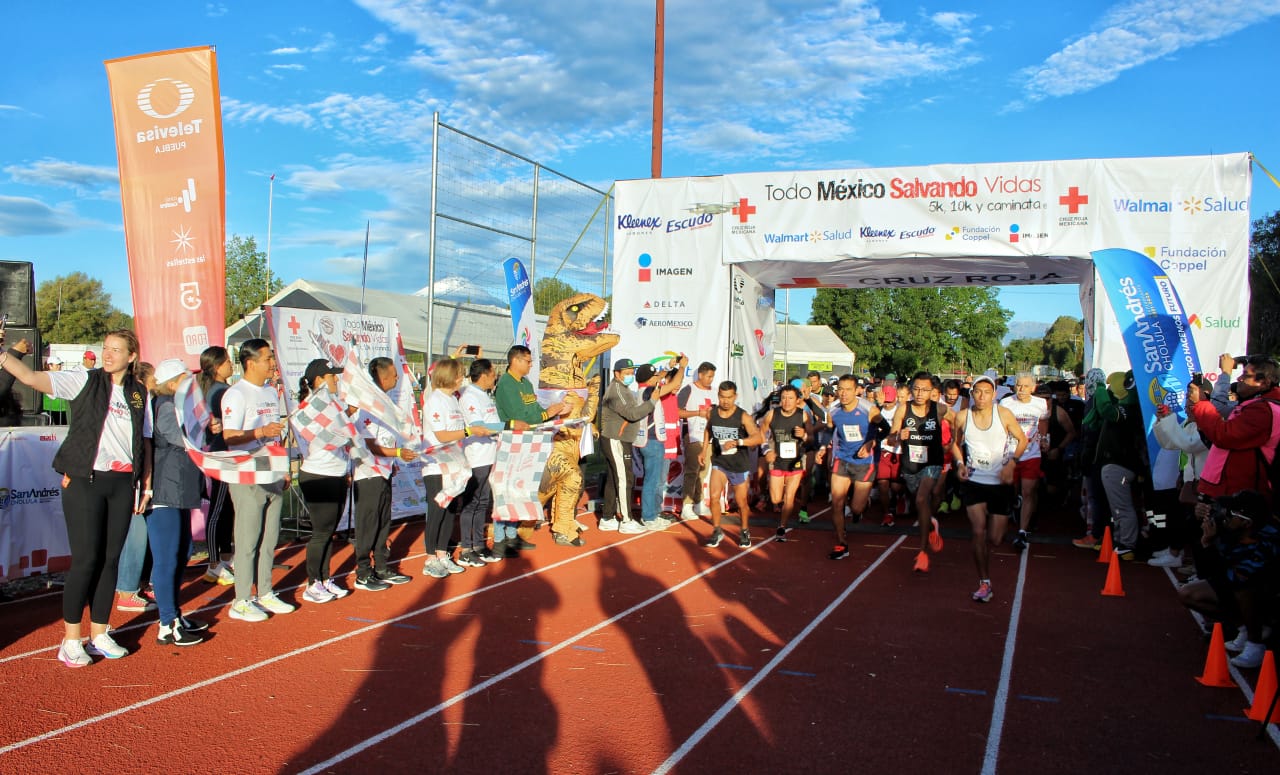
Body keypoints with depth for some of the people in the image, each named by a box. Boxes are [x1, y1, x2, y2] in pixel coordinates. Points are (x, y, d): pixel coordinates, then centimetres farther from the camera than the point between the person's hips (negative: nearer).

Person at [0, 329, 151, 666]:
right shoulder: (85, 382, -1)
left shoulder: (140, 394, 9)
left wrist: (147, 485, 8)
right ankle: (70, 641, 7)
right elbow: (31, 377, -13)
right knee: (85, 560, -4)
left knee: (110, 559, 8)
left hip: (122, 484, 3)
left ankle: (99, 635, 19)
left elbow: (145, 442, 12)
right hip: (84, 480, -3)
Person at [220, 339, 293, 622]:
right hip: (247, 478, -8)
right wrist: (261, 431, -33)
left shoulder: (271, 392, 16)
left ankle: (265, 593, 21)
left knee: (269, 538, 12)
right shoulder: (236, 394, -10)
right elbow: (229, 437, -18)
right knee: (248, 540, -3)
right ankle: (241, 601, 4)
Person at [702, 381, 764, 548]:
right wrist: (704, 451, 13)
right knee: (714, 497, -13)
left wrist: (737, 442, -42)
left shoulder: (743, 417, -17)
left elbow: (758, 438, -29)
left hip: (739, 465, -2)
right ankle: (717, 531, 6)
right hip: (719, 462, 2)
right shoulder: (712, 413, -5)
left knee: (741, 502, 10)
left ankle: (745, 532, 34)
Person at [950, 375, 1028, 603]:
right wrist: (960, 463, -4)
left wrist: (1012, 462, -10)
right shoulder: (962, 417, -2)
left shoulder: (1004, 414, -6)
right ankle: (984, 583, 0)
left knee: (994, 539, 1)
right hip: (973, 481, 0)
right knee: (979, 531, -14)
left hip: (1000, 483, 0)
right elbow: (955, 443, 14)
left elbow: (1022, 439, 5)